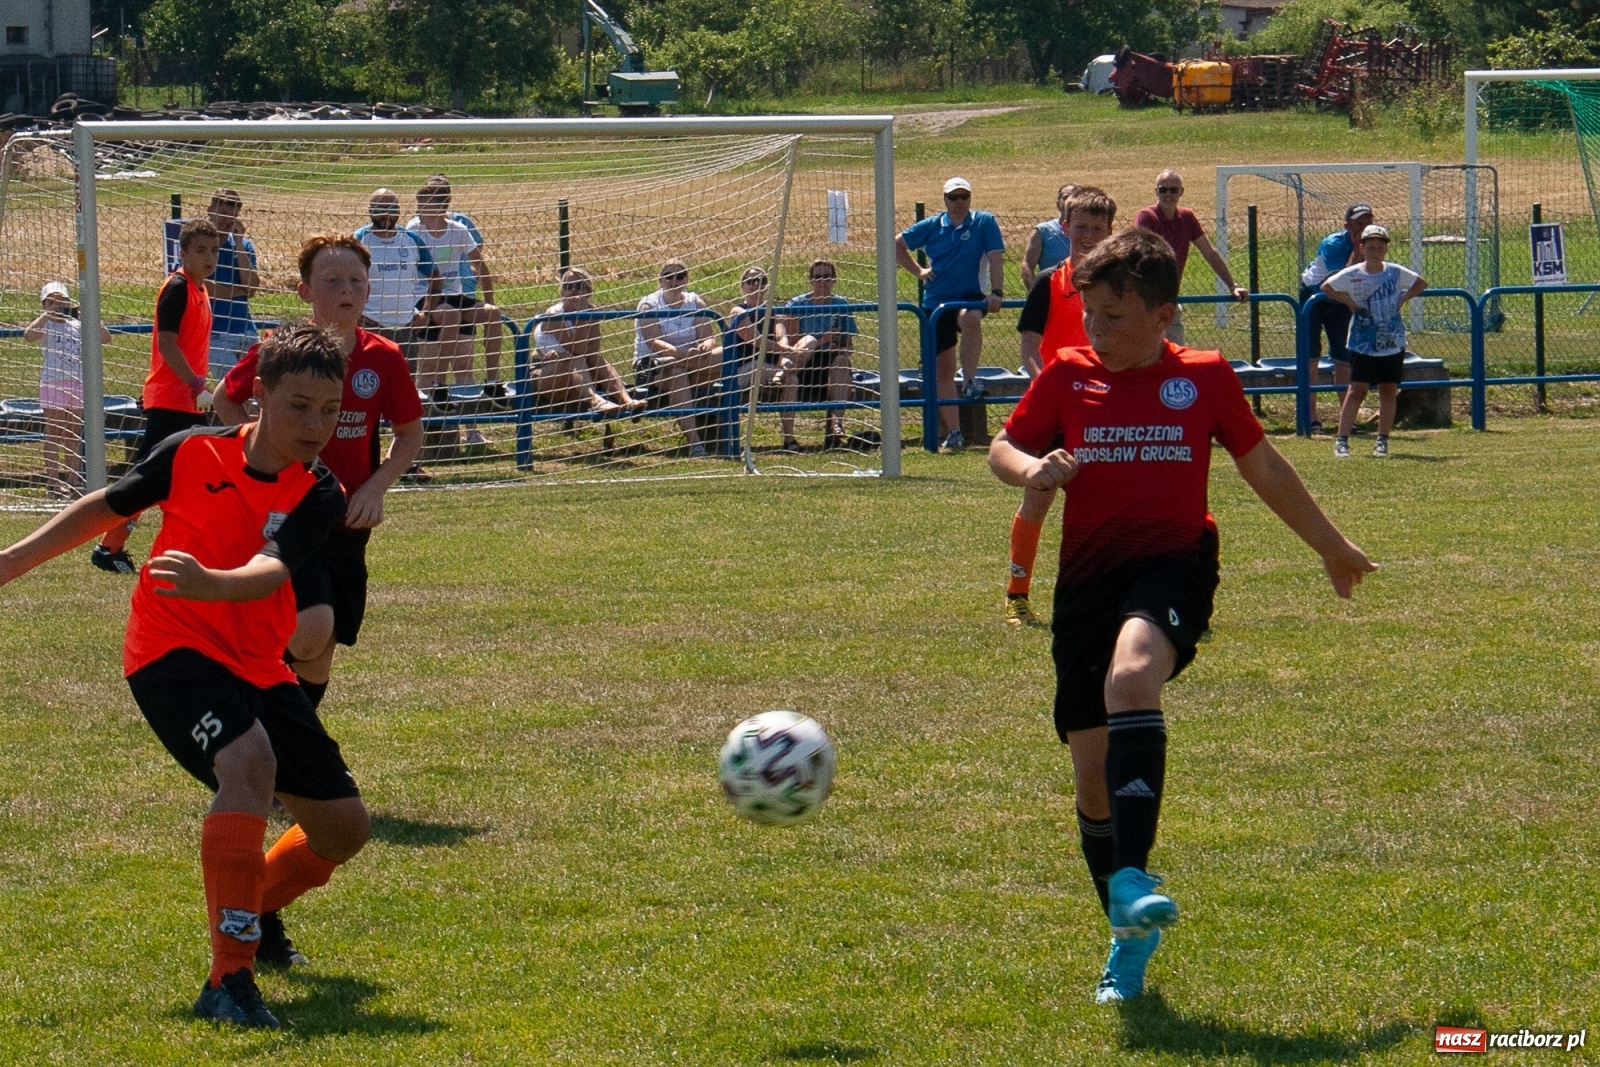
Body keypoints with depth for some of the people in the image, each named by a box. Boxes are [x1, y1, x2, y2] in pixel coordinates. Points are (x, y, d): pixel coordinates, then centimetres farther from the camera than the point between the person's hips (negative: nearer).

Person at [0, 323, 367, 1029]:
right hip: (172, 652, -5)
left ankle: (250, 912, 39)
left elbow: (268, 571, -27)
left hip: (257, 670, 5)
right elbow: (106, 508, 9)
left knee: (344, 826, 8)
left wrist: (212, 584, -49)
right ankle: (228, 978, -38)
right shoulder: (194, 454, -9)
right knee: (250, 761, -33)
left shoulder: (319, 496, -7)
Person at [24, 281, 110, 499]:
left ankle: (74, 479, 13)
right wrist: (46, 315, -16)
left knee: (74, 433, 8)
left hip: (78, 383, 4)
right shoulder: (45, 326, -1)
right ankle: (52, 479, -2)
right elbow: (28, 334, -23)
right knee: (54, 432, -3)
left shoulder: (77, 326, 11)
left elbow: (105, 338, 9)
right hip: (53, 383, -4)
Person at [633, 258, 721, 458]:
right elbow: (653, 343, -20)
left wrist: (705, 347, -29)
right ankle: (693, 441, -48)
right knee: (677, 376, -39)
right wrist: (680, 353, -39)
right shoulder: (649, 305, -4)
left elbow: (709, 337, -3)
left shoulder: (695, 303, 9)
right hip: (650, 367, -4)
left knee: (722, 356, -26)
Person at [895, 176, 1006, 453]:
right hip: (936, 302, 3)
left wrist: (996, 292, -19)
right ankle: (953, 433, 6)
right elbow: (897, 245, 18)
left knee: (970, 318, -41)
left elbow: (996, 258, -8)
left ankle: (971, 379, -31)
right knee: (943, 368, 0)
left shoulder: (984, 223, -1)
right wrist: (918, 271, 8)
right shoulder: (931, 226, 6)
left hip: (969, 297, -3)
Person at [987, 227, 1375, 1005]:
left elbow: (1260, 464, 17)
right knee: (1092, 773, 4)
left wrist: (1330, 546, 26)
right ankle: (1129, 941, 24)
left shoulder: (1205, 378, 4)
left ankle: (1132, 883, -44)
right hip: (1089, 572, 3)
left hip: (1173, 563, -3)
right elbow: (1003, 447, 12)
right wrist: (1032, 469, -13)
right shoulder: (1067, 377, 6)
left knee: (1131, 675, -36)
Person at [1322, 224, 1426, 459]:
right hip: (1363, 343, -2)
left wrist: (1402, 298, 1)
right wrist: (1348, 301, -2)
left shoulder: (1395, 273, 2)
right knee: (1357, 389, -8)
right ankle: (1342, 440, -8)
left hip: (1393, 342, 2)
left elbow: (1421, 283, 16)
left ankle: (1383, 440, 13)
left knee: (1389, 391, 5)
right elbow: (1326, 287, 9)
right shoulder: (1352, 275, -4)